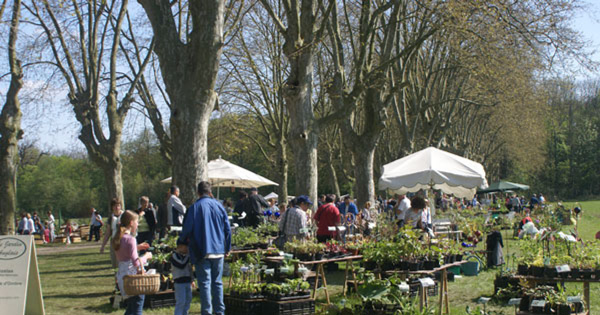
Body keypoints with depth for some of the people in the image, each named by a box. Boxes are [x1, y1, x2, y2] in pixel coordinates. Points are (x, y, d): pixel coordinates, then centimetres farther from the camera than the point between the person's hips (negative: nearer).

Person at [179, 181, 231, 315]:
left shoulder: (194, 207, -8)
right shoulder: (219, 206, 3)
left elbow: (187, 229, -7)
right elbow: (227, 229, 8)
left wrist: (182, 241, 15)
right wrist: (227, 248, 18)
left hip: (202, 252, -4)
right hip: (218, 250, 4)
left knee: (204, 283, 0)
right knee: (217, 282, 12)